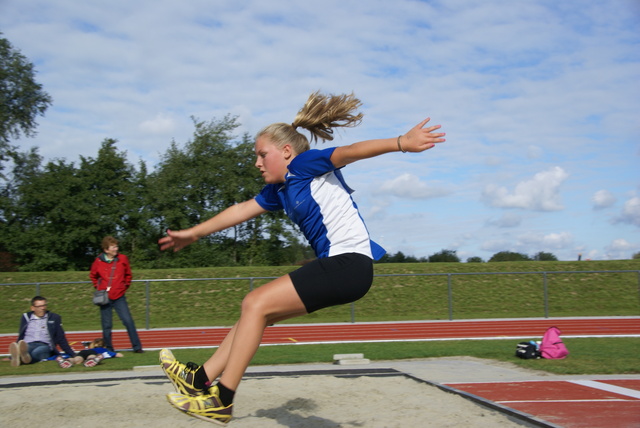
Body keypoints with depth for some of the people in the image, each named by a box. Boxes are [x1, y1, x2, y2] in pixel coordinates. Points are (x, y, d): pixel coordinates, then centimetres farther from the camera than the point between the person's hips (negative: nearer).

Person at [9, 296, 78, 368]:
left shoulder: (54, 318, 19)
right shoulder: (26, 317, 22)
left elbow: (61, 339, 18)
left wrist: (73, 355, 11)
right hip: (28, 345, 1)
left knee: (37, 351, -39)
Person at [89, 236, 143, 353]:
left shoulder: (123, 259, -2)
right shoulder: (98, 261, -3)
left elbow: (128, 274, 13)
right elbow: (93, 276, 15)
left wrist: (126, 285, 7)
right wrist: (97, 287, 6)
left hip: (119, 297, 0)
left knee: (128, 321, -9)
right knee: (107, 325, 6)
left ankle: (137, 347, -3)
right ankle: (109, 349, 18)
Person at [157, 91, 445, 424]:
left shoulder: (305, 164, -5)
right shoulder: (278, 190, 19)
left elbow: (350, 151, -20)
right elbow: (241, 210, 29)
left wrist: (402, 143, -34)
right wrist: (193, 234, 38)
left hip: (350, 263, -9)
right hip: (333, 265, 9)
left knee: (256, 304, -11)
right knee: (256, 309, 12)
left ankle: (222, 401, -7)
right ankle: (203, 378, 18)